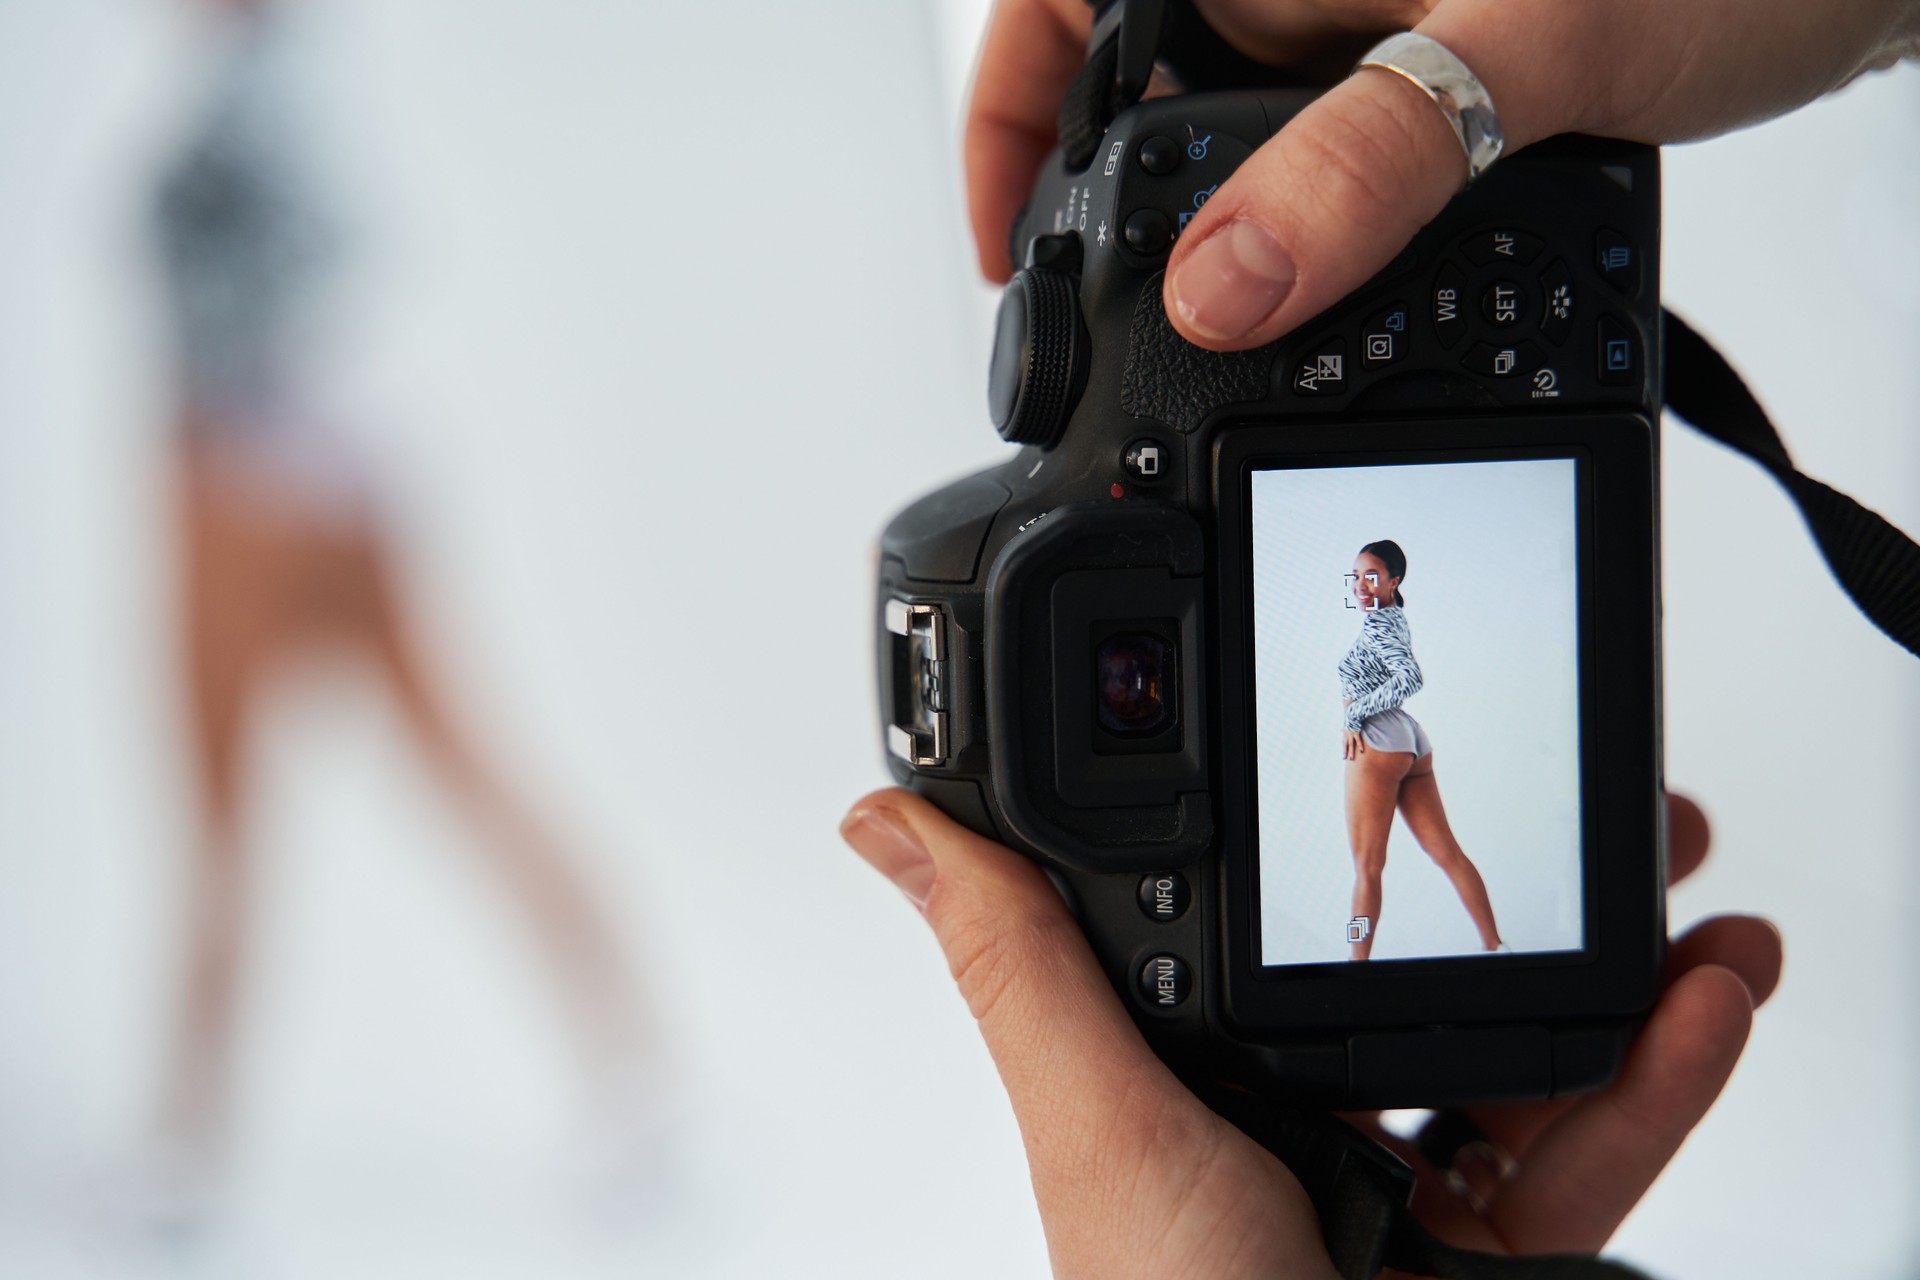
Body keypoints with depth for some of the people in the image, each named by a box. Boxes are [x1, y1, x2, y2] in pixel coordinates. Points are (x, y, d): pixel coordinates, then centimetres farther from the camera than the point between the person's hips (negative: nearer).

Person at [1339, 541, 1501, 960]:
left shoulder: (1378, 621, -9)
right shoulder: (1395, 618, 20)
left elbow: (1410, 679, -23)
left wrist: (1355, 713, -15)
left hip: (1379, 739, -10)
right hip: (1413, 739, 10)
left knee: (1367, 866, -6)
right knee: (1447, 852, 8)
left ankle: (1358, 961, -5)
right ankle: (1494, 945, 8)